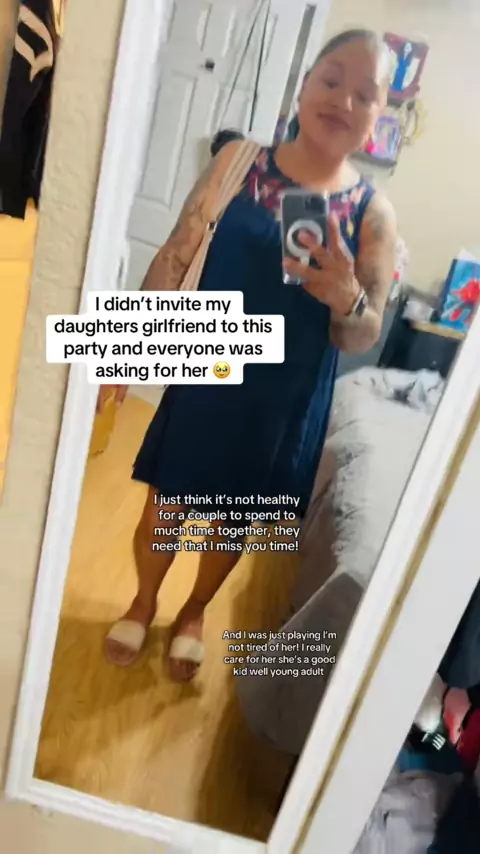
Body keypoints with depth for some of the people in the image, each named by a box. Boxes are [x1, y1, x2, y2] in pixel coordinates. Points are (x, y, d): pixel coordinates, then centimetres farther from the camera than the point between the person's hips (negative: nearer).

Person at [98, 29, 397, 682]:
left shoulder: (372, 213, -6)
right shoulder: (240, 161, -4)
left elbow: (362, 340, -6)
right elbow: (176, 256, -3)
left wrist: (347, 298, -28)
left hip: (285, 402, 1)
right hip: (207, 376, 0)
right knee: (164, 507, 13)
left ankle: (194, 613, 49)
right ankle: (142, 603, 46)